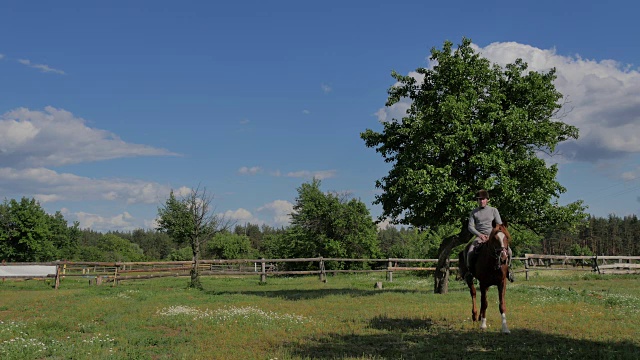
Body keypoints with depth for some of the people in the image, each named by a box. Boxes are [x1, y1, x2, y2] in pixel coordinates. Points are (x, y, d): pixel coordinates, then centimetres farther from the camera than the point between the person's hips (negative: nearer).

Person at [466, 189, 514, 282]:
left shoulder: (494, 210, 7)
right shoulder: (474, 212, 7)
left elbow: (499, 225, 3)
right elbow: (470, 227, 1)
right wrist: (479, 235, -16)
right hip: (479, 236, 0)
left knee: (508, 251, -18)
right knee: (470, 252, -27)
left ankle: (508, 268, 6)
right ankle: (469, 269, -2)